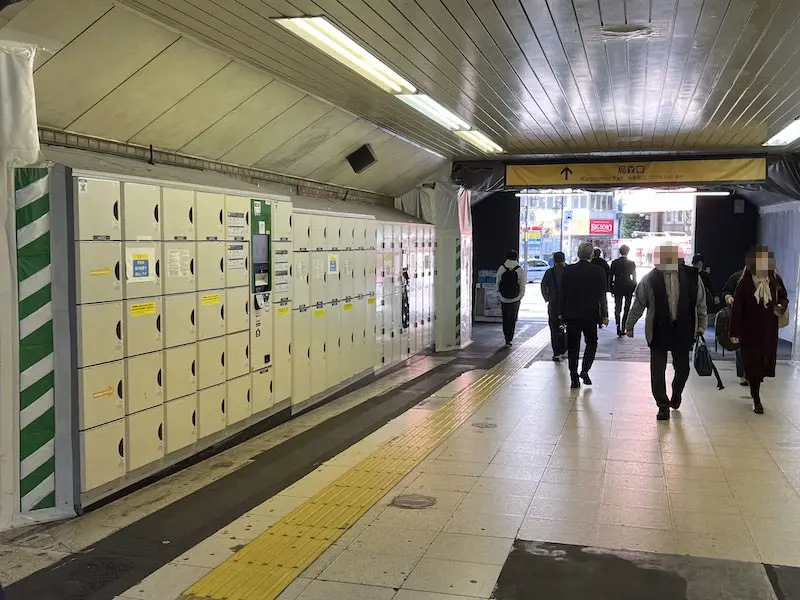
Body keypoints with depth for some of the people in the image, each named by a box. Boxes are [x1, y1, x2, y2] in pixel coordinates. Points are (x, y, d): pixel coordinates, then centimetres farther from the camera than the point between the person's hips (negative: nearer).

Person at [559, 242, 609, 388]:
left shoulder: (568, 270, -3)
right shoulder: (598, 272, -7)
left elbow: (562, 294, 1)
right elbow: (602, 296, -5)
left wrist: (562, 313, 9)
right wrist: (604, 315, 2)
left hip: (571, 315, 1)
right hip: (590, 315, -1)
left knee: (573, 347, 8)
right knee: (592, 343, 17)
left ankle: (574, 379, 7)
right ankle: (585, 370, 1)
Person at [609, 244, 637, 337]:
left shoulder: (614, 263, -2)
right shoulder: (631, 263, -5)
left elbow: (610, 277, 1)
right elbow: (634, 277, -2)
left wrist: (611, 288, 9)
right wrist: (634, 288, 7)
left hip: (617, 288, 1)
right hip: (629, 288, -1)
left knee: (617, 308, 6)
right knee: (627, 309, 9)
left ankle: (618, 329, -8)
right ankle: (623, 329, 7)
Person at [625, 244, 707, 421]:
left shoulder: (691, 276, -1)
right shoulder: (650, 279, -5)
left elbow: (700, 302, 8)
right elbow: (638, 303, 3)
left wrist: (701, 325, 8)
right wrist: (629, 325, 9)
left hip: (683, 330, 2)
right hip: (658, 331, -1)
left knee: (683, 368, 12)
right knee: (658, 370, 0)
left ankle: (676, 396, 40)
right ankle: (663, 405, 14)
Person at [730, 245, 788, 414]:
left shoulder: (776, 280, -3)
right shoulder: (744, 283, -12)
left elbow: (784, 297, 13)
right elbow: (737, 309, -11)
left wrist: (782, 307, -12)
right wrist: (734, 332, -14)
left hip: (769, 330, 3)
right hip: (750, 330, -3)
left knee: (766, 361, 4)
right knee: (753, 363, 1)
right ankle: (756, 400, 13)